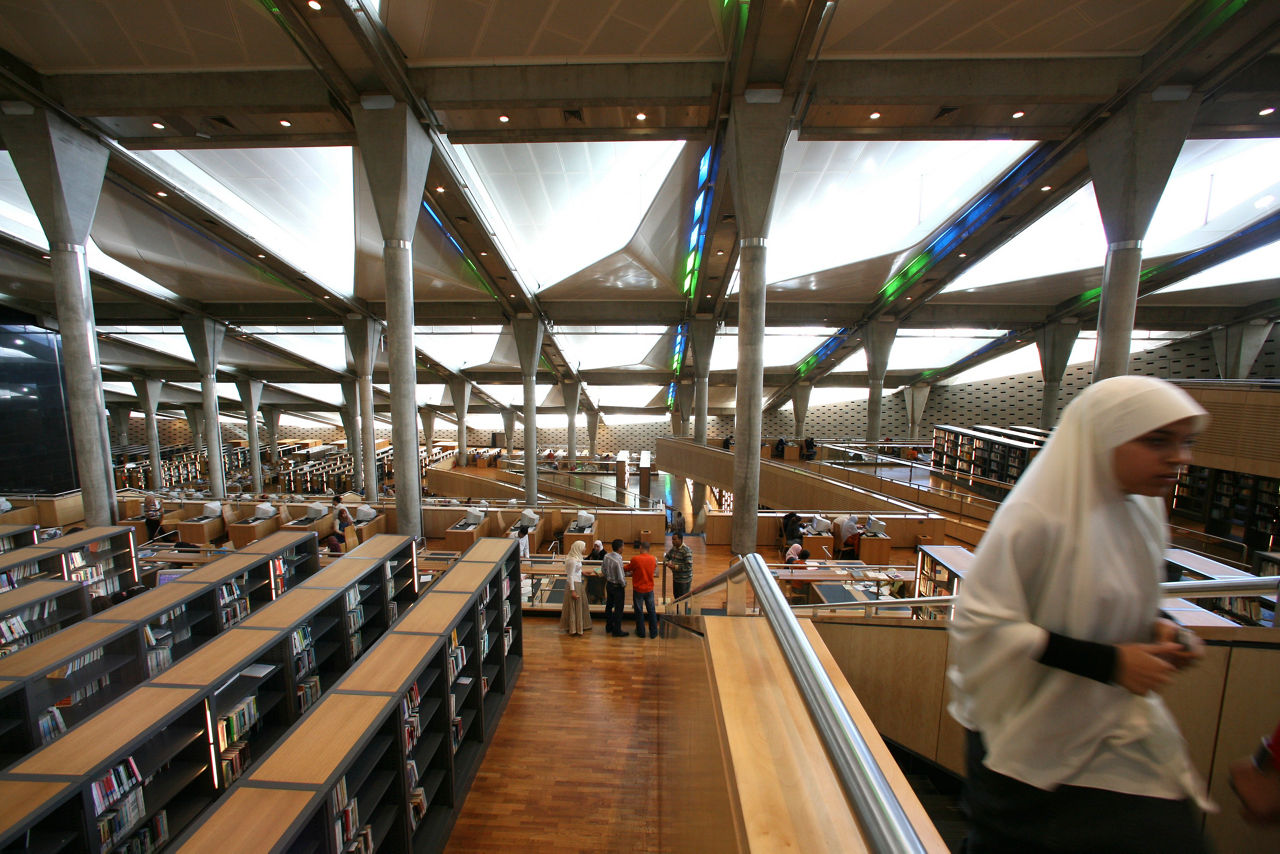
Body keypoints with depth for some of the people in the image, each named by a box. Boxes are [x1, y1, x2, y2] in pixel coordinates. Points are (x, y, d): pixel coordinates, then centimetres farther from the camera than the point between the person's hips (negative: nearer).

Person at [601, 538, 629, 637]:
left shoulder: (606, 556, -8)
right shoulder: (618, 560, -30)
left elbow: (603, 569, 5)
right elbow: (620, 578, -25)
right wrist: (624, 584, -7)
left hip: (609, 584, 8)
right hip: (617, 587, -7)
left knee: (609, 606, 21)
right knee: (618, 609, 8)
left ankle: (608, 627, 37)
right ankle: (617, 631, 19)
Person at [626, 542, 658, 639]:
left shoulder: (635, 559, -18)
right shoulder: (653, 559, -6)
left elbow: (627, 569, -4)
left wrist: (630, 563, 18)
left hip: (638, 589, -3)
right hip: (649, 589, 3)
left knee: (639, 611, 13)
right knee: (652, 611, 15)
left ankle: (641, 632, 24)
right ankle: (653, 633, 22)